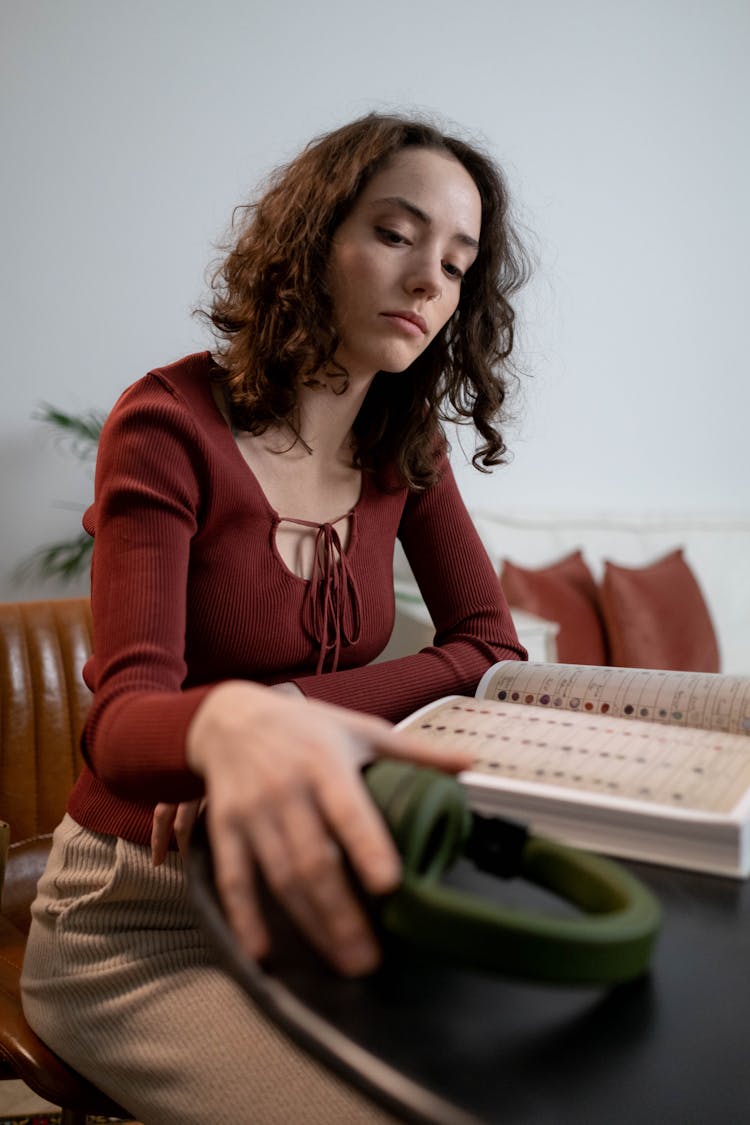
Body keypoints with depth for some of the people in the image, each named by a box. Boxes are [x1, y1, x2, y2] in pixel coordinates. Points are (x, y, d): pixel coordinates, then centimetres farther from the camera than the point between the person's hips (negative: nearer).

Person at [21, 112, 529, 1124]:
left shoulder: (406, 449, 3)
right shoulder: (170, 423, -14)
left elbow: (492, 651, -4)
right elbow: (121, 719, -23)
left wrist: (287, 711, -20)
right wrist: (229, 723, -48)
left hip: (305, 887, 5)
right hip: (137, 916, -4)